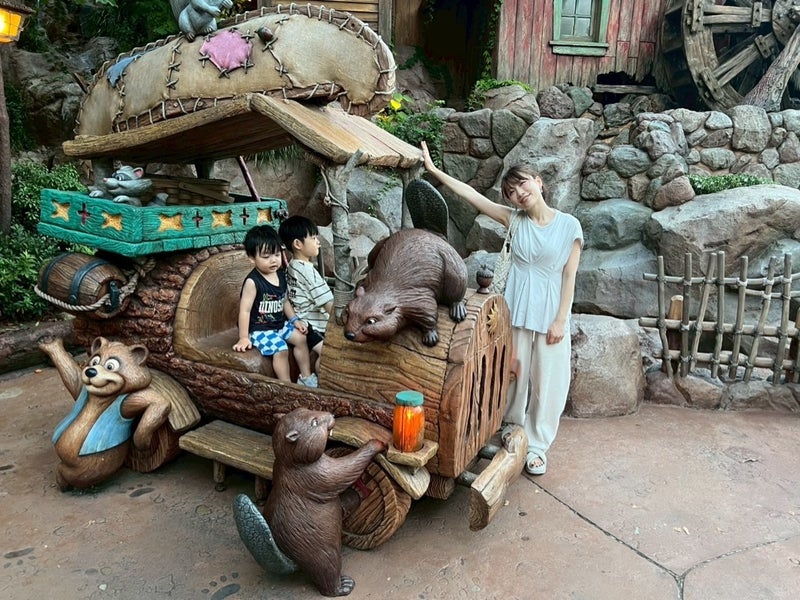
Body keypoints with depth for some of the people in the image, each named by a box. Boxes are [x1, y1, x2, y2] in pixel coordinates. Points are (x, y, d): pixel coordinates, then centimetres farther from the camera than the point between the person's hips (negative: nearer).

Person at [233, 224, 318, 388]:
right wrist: (244, 338, -23)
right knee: (281, 349, -22)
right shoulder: (252, 282, -24)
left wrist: (295, 320, 8)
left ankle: (306, 377, 21)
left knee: (300, 337, 7)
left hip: (280, 323, 8)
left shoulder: (281, 274, 0)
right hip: (259, 329, -8)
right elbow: (245, 310, -24)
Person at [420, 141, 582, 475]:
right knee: (514, 373, 12)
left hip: (550, 314, -2)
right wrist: (433, 169, -7)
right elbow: (470, 194, -3)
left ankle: (536, 444, 22)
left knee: (547, 380, 5)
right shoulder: (515, 220, 1)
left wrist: (560, 320, -9)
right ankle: (512, 426, 37)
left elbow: (569, 276, -4)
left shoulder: (569, 225, -4)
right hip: (516, 311, 2)